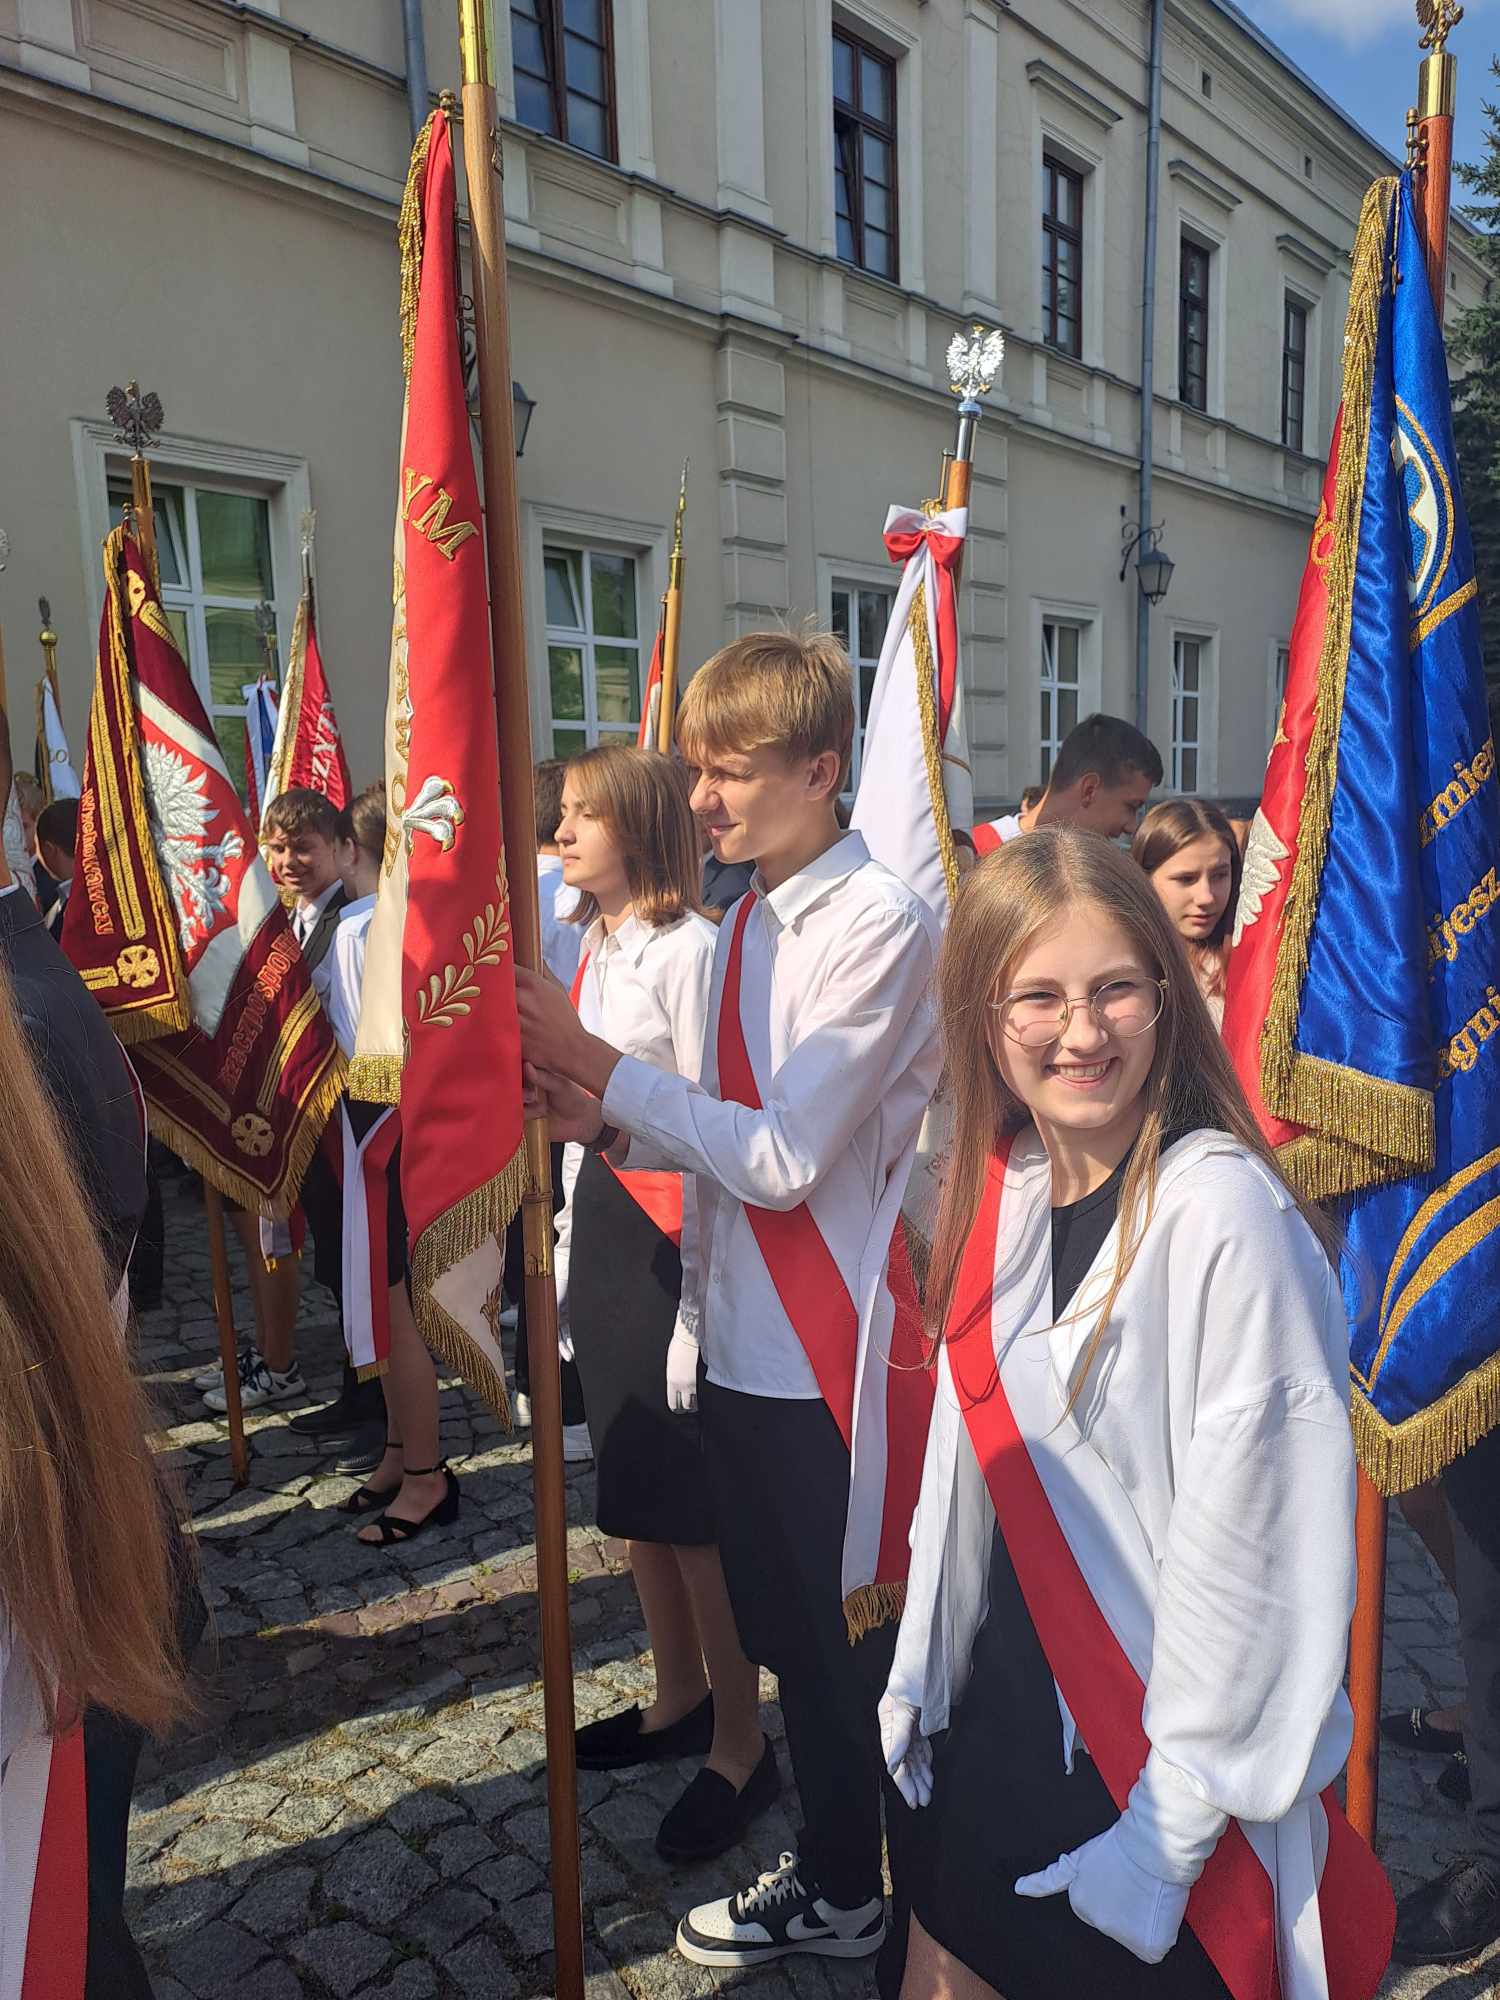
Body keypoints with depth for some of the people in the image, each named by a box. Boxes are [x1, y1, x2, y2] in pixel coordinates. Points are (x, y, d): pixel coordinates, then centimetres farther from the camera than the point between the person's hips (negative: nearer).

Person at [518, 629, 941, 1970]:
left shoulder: (879, 922, -16)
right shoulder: (748, 923, 8)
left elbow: (785, 1155, -21)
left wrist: (598, 1063, -18)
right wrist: (605, 1124, -7)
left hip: (838, 1354, -8)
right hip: (745, 1343, 8)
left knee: (863, 1647, 11)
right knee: (790, 1634, 23)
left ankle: (906, 1903, 36)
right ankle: (833, 1876, 45)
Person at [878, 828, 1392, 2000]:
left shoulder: (1225, 1217, -23)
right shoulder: (999, 1194, -4)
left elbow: (1252, 1546, -21)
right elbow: (973, 1464, 5)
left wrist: (1172, 1828, -14)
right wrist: (919, 1686, 8)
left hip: (1164, 1768, -5)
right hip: (998, 1722, 6)